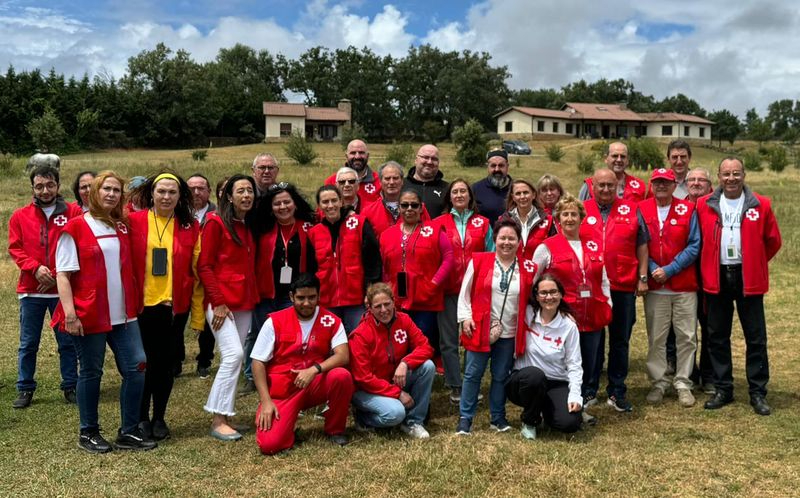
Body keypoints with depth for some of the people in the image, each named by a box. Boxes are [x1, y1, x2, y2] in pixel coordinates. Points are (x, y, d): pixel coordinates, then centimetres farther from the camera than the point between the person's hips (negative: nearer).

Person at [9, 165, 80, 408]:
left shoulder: (73, 213, 0)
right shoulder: (20, 216, 6)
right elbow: (15, 248, 3)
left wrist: (59, 275, -11)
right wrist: (35, 268, -13)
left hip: (63, 289, -1)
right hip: (30, 290, 2)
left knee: (68, 342, 7)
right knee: (28, 343, 9)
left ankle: (70, 386, 18)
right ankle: (25, 389, 20)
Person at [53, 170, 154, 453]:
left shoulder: (122, 227, 12)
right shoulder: (75, 227, -5)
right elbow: (63, 273, -8)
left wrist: (134, 303, 11)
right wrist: (69, 312, -17)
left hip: (123, 312, 5)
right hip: (89, 314, -5)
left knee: (136, 367, 0)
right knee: (91, 373, 5)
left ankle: (128, 432, 12)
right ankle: (88, 433, 21)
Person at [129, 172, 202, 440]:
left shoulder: (190, 227, 2)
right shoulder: (134, 221, -2)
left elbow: (197, 271, 3)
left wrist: (198, 314, 2)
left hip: (175, 307, 1)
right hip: (142, 305, -1)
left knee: (166, 363, 9)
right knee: (144, 362, 6)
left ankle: (159, 418, 26)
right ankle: (142, 418, 24)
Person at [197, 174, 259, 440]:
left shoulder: (250, 226, 15)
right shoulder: (216, 222, -6)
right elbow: (204, 266, -10)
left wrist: (254, 298, 10)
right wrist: (218, 302, -14)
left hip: (244, 303, 7)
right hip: (221, 302, -7)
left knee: (232, 360, 7)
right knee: (234, 355, -15)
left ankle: (224, 416, 15)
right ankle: (219, 421, -8)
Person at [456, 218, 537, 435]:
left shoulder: (529, 268, 1)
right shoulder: (478, 261, -3)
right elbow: (465, 293, 2)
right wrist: (465, 317, -6)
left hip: (509, 333, 2)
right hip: (479, 330, -1)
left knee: (501, 376, 12)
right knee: (473, 374, 4)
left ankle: (498, 417, 26)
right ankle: (465, 418, 14)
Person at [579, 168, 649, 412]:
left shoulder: (631, 210, 6)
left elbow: (642, 245, 7)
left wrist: (642, 277, 1)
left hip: (624, 287, 1)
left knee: (620, 340, 7)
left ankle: (617, 392, 18)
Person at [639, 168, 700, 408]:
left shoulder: (688, 210, 2)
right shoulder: (642, 210, 4)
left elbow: (694, 246, -4)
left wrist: (669, 270, -12)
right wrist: (652, 269, -12)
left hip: (684, 286, 0)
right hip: (654, 287, 0)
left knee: (687, 336, 4)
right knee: (655, 338, 4)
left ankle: (683, 383, 15)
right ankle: (658, 382, 15)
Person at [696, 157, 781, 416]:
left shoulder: (761, 205, -2)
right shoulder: (704, 205, 1)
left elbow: (773, 241, 7)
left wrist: (755, 263, 9)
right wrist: (710, 265, 7)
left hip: (748, 278, -1)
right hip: (716, 278, 1)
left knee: (756, 337, 3)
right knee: (717, 336, 8)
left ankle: (758, 393, 14)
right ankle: (723, 389, 20)